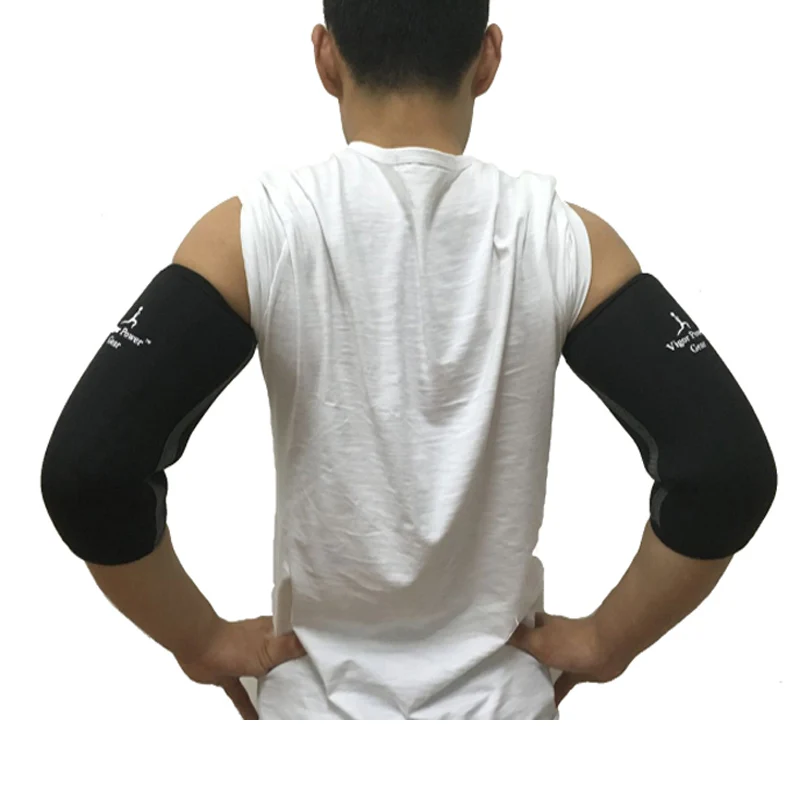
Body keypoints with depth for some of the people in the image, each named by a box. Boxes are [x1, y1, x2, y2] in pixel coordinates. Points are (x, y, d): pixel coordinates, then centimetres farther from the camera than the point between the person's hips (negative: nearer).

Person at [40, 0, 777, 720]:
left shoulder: (254, 235, -15)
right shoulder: (566, 241, -12)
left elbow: (89, 473, -20)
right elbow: (727, 471, -17)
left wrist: (200, 640, -6)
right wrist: (604, 641, -4)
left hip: (321, 700, 0)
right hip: (498, 700, 1)